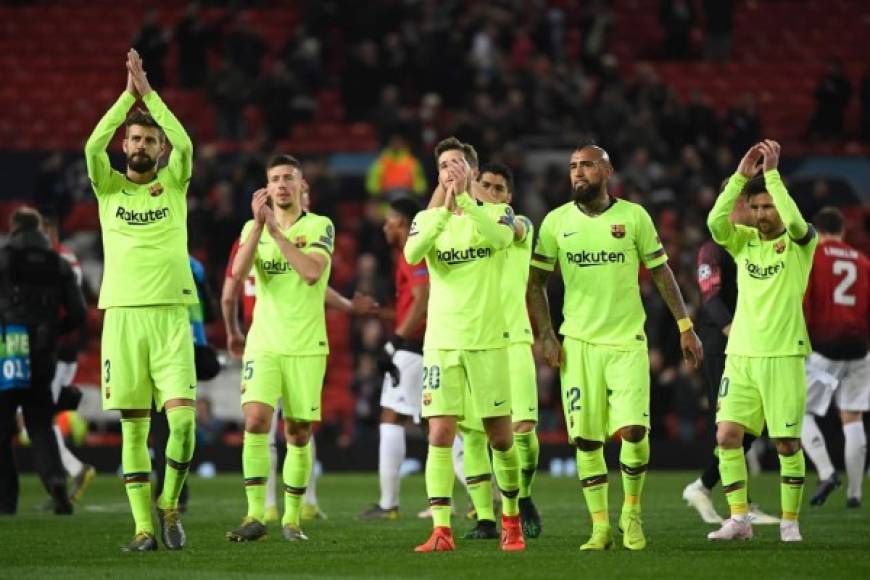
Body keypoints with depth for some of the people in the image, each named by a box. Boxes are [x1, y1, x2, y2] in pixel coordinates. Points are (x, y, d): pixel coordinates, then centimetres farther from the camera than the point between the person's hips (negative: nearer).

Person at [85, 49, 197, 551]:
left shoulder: (174, 184, 8)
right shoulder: (109, 187, 9)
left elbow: (185, 144, -12)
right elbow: (93, 146, -10)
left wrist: (148, 93, -10)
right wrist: (128, 94, -10)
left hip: (171, 315, -1)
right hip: (123, 316, 1)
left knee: (182, 417, -14)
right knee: (134, 428, 0)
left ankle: (170, 505, 6)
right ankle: (144, 527, 2)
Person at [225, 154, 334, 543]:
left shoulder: (320, 227, -1)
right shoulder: (253, 228, 9)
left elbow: (313, 273, -18)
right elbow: (238, 272, -9)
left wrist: (276, 230, -21)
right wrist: (259, 223, -18)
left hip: (307, 346, -1)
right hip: (264, 343, 1)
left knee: (298, 434, 3)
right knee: (255, 420, -16)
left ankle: (292, 517, 15)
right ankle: (255, 515, -15)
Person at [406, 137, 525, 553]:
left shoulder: (496, 213, 2)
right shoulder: (427, 218, 6)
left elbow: (499, 237, -23)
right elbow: (412, 254, -16)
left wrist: (464, 200, -33)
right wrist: (445, 210, -28)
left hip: (488, 341, -1)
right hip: (442, 342, 1)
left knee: (500, 437, 4)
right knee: (440, 435, -9)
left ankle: (511, 519, 24)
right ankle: (441, 530, -11)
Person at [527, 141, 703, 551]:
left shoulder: (634, 217, 1)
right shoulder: (556, 222, 3)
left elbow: (661, 273, 6)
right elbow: (535, 283, 10)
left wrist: (685, 327, 2)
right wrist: (546, 336, 1)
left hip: (628, 341, -1)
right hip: (578, 344, 1)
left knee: (633, 431, -13)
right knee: (586, 440, -1)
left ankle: (632, 513, 9)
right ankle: (600, 528, 8)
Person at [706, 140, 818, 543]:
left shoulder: (799, 242, -1)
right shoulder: (742, 241, 9)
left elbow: (794, 222, -24)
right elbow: (715, 222, -11)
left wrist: (772, 172, -22)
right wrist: (740, 175, -16)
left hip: (783, 356, -3)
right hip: (740, 355, 3)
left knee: (787, 442, -2)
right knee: (727, 435, -7)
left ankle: (789, 522, 8)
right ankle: (739, 518, -1)